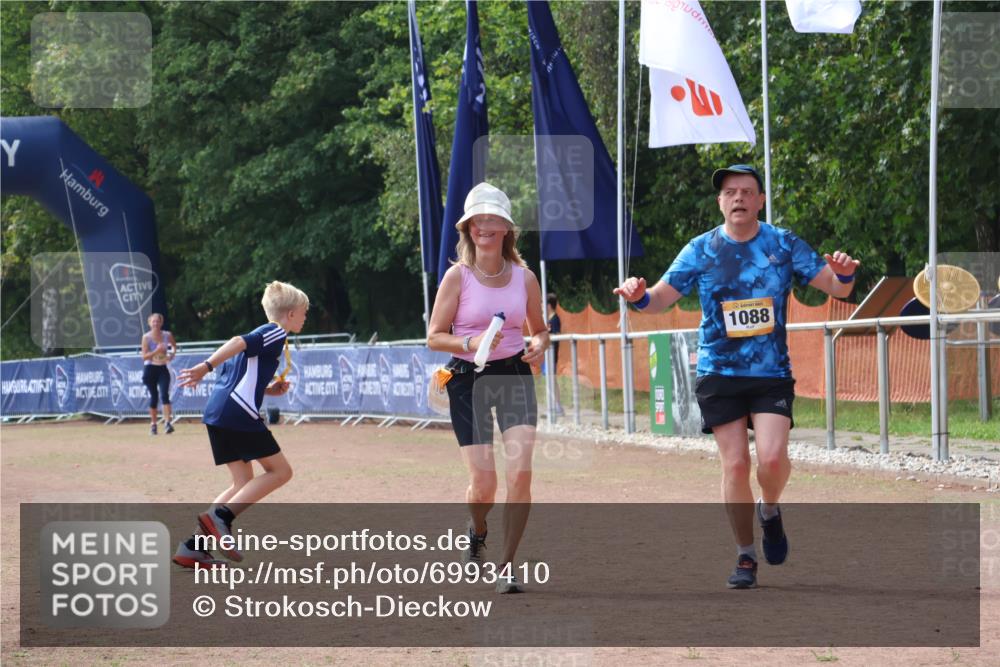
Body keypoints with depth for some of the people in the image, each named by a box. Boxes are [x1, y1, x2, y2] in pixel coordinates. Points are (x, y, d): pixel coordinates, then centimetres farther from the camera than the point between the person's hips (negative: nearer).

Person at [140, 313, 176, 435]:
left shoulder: (167, 335, -2)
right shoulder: (146, 337, -9)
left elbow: (174, 346, 18)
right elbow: (144, 356, -12)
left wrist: (172, 354, -2)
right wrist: (156, 351, -26)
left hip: (162, 368, 1)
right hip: (150, 369, -1)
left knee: (164, 395, -15)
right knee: (153, 396, 4)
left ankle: (168, 422, -21)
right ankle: (153, 424, 16)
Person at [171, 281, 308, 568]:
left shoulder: (262, 335, 27)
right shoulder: (276, 333, -1)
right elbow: (239, 343, -19)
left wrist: (267, 389, 22)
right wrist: (206, 367, -30)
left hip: (216, 413, 9)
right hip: (239, 413, -9)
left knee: (245, 484, 11)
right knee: (280, 470, -1)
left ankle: (193, 547, 2)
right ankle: (221, 516, -15)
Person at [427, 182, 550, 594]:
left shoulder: (524, 277, 3)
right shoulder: (457, 277, -5)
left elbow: (540, 328, 17)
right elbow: (435, 336, -4)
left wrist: (538, 346, -6)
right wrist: (470, 343, -22)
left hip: (514, 375, 2)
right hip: (468, 380, -2)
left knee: (520, 473, -15)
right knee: (483, 485, -5)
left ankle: (507, 566, -3)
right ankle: (477, 531, 33)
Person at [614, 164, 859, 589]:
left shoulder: (783, 245, 0)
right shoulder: (701, 250, 1)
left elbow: (836, 288, -1)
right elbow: (663, 297, 2)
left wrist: (844, 274, -24)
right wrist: (639, 297, -21)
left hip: (772, 374, 0)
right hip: (719, 374, 1)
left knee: (772, 458, -17)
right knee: (735, 464, -4)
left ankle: (769, 511, 17)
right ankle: (745, 557, 11)